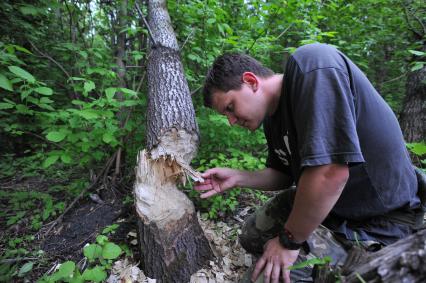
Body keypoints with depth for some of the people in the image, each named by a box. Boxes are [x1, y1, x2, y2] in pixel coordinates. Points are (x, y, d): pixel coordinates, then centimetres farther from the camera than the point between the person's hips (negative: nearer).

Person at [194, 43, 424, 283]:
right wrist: (237, 178, -6)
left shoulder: (313, 66, -27)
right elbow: (284, 175, 10)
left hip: (378, 219, -8)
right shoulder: (272, 118, 0)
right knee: (252, 238, 13)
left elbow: (331, 173, -36)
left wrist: (289, 241, -21)